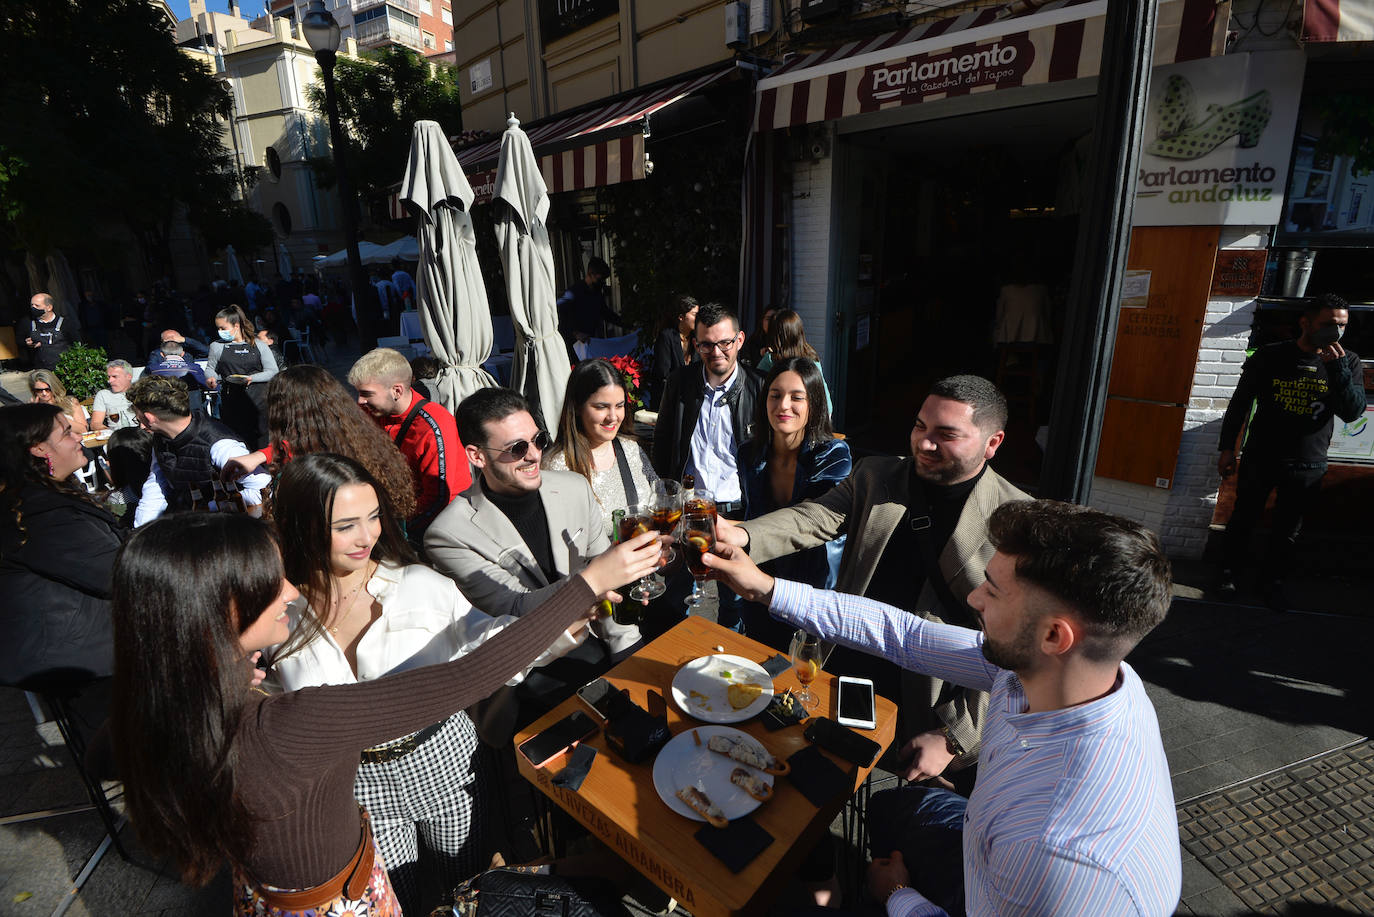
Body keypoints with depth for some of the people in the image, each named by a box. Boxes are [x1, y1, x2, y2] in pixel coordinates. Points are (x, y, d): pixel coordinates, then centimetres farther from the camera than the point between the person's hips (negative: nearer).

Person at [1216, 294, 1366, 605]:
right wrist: (1227, 448, -1)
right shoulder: (1270, 357, -6)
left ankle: (1273, 578, 32)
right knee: (1243, 519, 12)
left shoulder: (1348, 363, -1)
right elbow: (1239, 403, 0)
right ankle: (1229, 570, 30)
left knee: (1287, 531, 14)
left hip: (1307, 469, 1)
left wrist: (1338, 368, -22)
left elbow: (1352, 412, -11)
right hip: (1259, 460, -1)